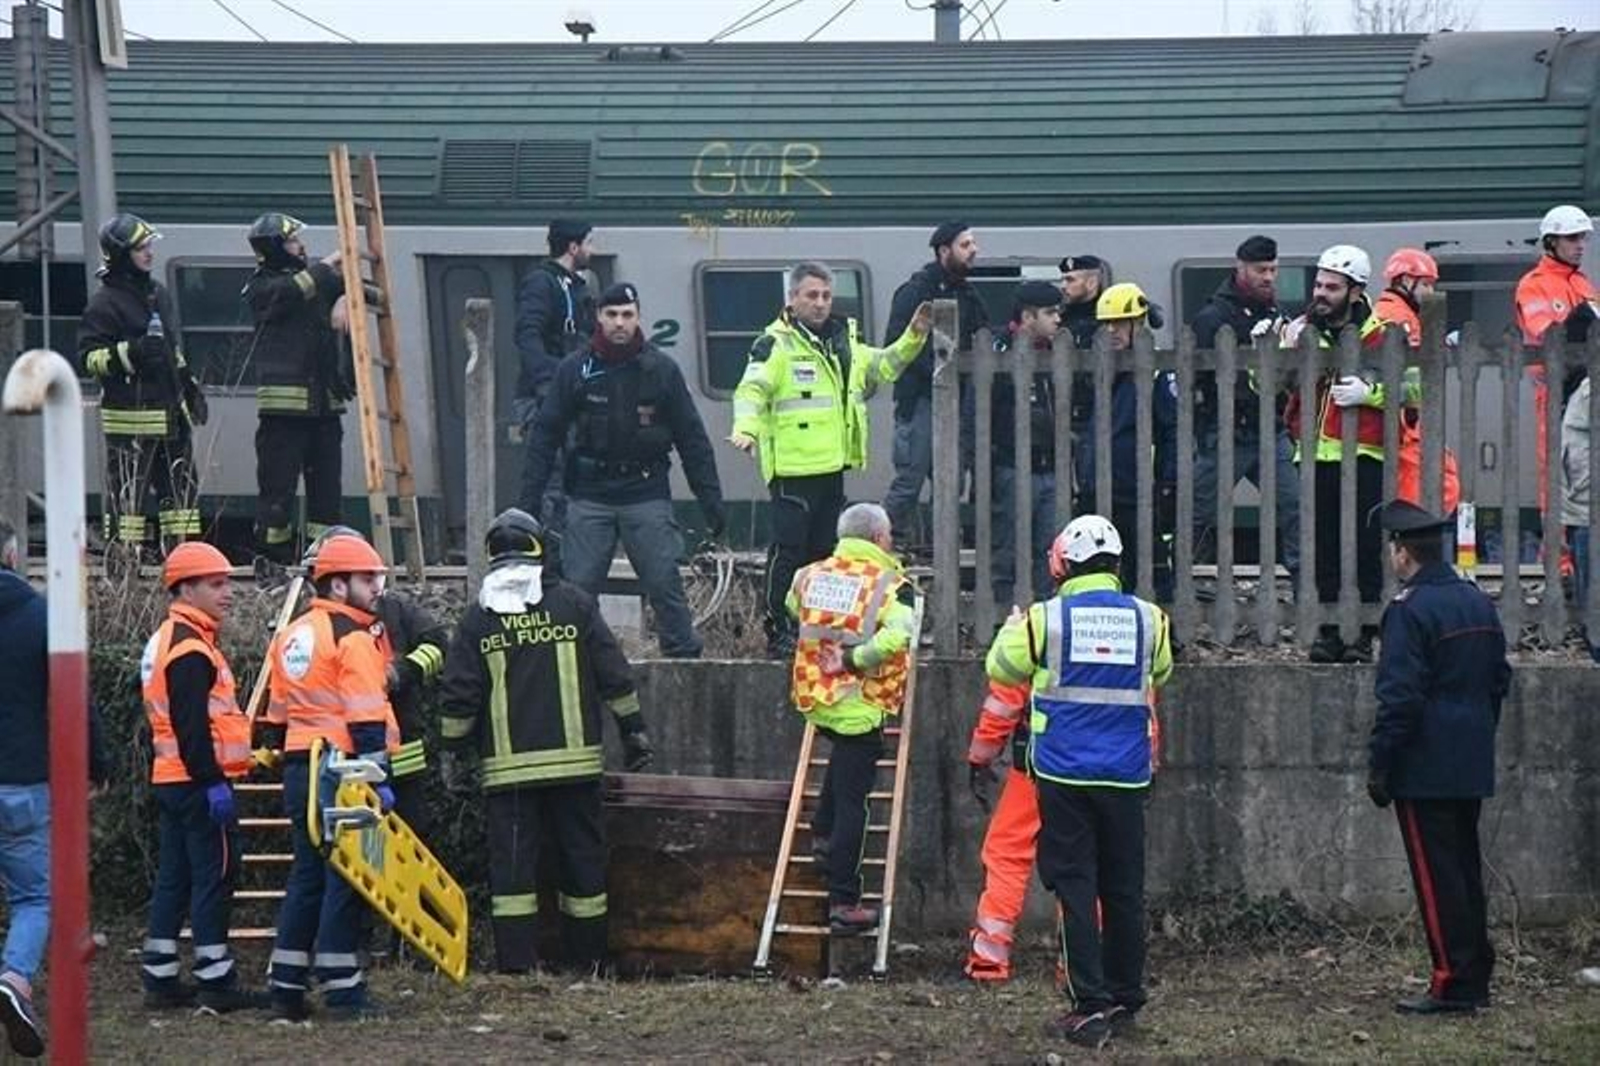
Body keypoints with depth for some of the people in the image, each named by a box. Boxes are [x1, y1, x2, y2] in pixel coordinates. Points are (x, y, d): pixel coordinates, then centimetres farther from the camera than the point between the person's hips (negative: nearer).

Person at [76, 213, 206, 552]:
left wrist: (189, 384, 24)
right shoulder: (105, 303, -10)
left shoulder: (157, 293, 15)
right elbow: (88, 359, -13)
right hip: (131, 416, -8)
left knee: (181, 485, 10)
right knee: (127, 490, -5)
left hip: (171, 412, 8)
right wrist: (130, 353, -26)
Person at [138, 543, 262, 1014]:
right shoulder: (191, 648, -15)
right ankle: (216, 983, -5)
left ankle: (159, 979, 16)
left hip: (171, 779, 10)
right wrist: (213, 781, -23)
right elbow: (191, 724, -22)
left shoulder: (165, 641, 18)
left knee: (175, 877, 12)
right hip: (198, 781, -10)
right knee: (215, 874, -6)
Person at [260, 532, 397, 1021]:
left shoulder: (291, 634, 15)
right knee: (346, 875, -4)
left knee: (307, 875, 13)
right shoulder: (353, 637, -11)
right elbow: (364, 719, -17)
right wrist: (378, 778, -17)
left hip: (299, 770, 8)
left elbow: (277, 715, 19)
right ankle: (341, 989, -4)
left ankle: (286, 986, 14)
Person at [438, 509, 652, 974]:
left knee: (512, 861, 0)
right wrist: (633, 730, 11)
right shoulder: (573, 604, 2)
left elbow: (458, 697, 2)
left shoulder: (478, 618, 2)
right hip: (573, 759, 0)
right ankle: (588, 960, 13)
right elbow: (614, 674, 3)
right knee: (582, 855, 8)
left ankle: (515, 962, -5)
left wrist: (454, 746, 14)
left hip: (507, 767, 0)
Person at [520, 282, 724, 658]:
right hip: (589, 497, 1)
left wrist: (711, 498, 2)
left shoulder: (661, 369, 2)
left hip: (646, 495, -1)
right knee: (577, 585, 0)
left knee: (665, 582, -4)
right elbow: (545, 435, 5)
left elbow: (692, 437, 5)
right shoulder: (574, 370, 2)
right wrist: (529, 498, -1)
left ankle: (685, 657, 4)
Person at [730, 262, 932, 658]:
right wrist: (745, 428, -37)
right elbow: (751, 390, -20)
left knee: (824, 550, 13)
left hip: (833, 467, 8)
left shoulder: (845, 342, 16)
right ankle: (779, 632, -2)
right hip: (792, 469, -8)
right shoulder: (776, 344, -8)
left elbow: (880, 368, 31)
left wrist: (913, 338, 19)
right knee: (788, 550, -7)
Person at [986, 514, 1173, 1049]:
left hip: (1064, 775, -2)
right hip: (1126, 777, 2)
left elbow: (1000, 668, 8)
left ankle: (1091, 1006, -5)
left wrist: (1012, 625, 26)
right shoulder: (1148, 619, -1)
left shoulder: (1045, 618, -8)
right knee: (1124, 889, 12)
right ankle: (1125, 1001, 18)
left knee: (1075, 889, 0)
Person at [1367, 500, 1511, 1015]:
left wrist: (1378, 765, -14)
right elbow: (1499, 679, 17)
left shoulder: (1409, 610, -15)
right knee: (1466, 870, 14)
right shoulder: (1478, 603, 10)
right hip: (1472, 768, 8)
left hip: (1425, 771, -8)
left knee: (1437, 876, -4)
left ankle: (1453, 984, -4)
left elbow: (1399, 696, -19)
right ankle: (1476, 979, 18)